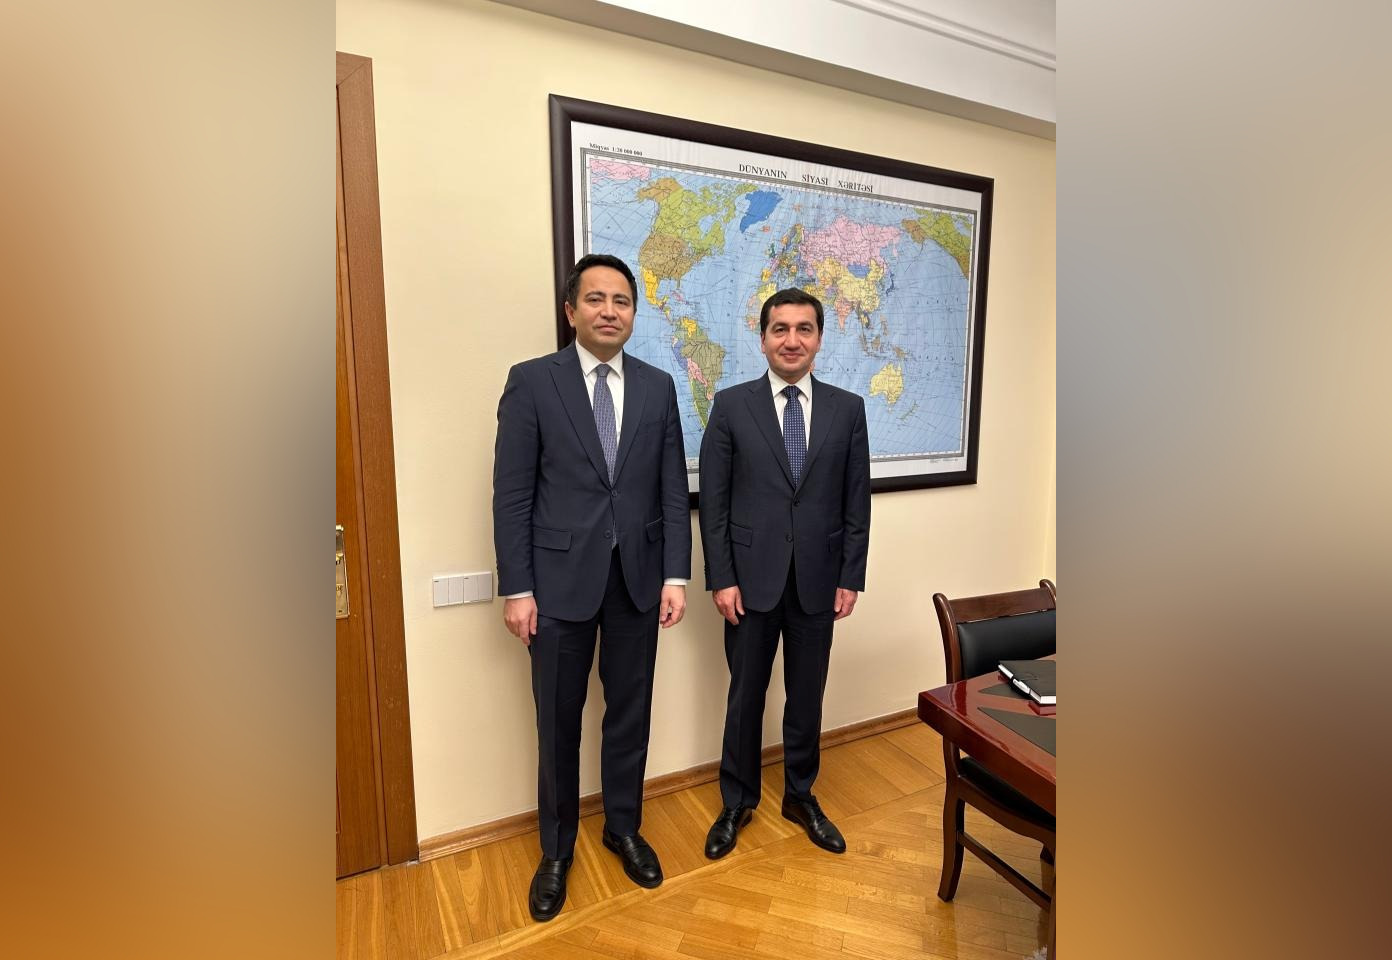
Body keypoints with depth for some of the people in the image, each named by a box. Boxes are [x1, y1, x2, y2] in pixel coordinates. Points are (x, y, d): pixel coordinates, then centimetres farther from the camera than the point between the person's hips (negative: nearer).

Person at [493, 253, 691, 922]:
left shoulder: (657, 386, 5)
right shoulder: (532, 381, -4)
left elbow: (674, 491, 4)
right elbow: (511, 494, -5)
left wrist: (676, 575, -3)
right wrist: (516, 589, -8)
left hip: (638, 579, 3)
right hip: (559, 580, -2)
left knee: (630, 713, 16)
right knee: (558, 721, 13)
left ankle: (623, 828, 40)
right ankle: (557, 848, 36)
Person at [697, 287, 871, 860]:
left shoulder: (847, 408, 2)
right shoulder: (731, 405, -3)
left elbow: (857, 502, 4)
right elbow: (713, 500, -4)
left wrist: (851, 577, 1)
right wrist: (721, 578, -8)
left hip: (818, 582, 2)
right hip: (751, 579, -1)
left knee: (807, 697, 16)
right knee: (745, 695, 13)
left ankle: (801, 796, 39)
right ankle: (737, 802, 35)